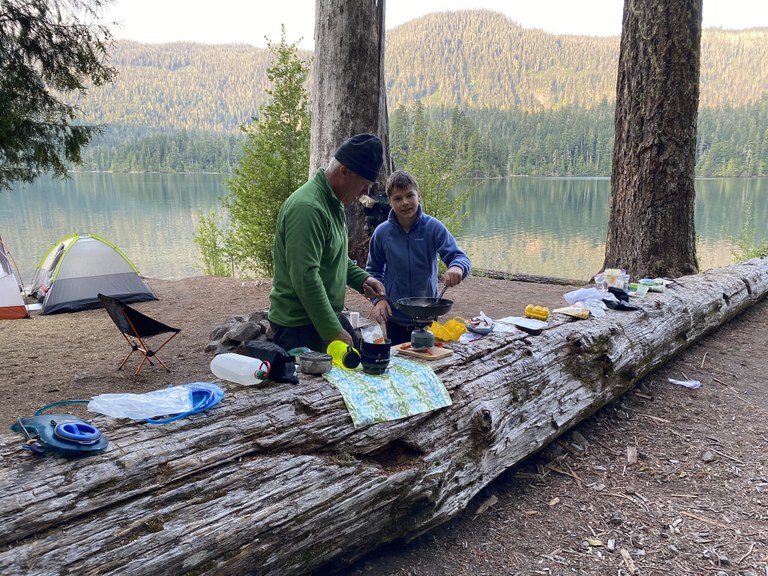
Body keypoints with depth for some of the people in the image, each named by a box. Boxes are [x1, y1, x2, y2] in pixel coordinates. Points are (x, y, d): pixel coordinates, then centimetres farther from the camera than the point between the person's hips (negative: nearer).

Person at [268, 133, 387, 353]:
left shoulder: (333, 202, 9)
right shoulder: (307, 208, -23)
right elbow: (306, 277, -27)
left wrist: (361, 279, 6)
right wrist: (333, 331, -23)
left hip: (329, 316, 10)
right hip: (300, 327, -10)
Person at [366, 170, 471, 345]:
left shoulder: (434, 227, -9)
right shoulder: (382, 232, -4)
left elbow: (459, 256, -14)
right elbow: (373, 270, 7)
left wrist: (457, 267, -37)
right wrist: (378, 299, -8)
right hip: (395, 317, 1)